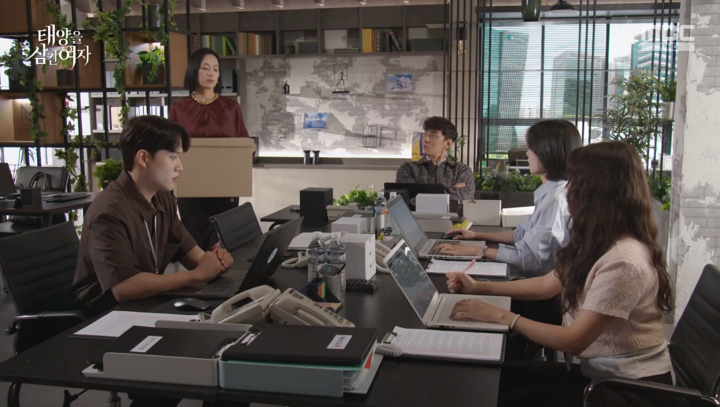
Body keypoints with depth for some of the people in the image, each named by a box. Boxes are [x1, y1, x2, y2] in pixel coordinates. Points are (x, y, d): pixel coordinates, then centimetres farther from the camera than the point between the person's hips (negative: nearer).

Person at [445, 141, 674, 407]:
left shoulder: (623, 261, -28)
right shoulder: (598, 243, 4)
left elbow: (574, 341, -25)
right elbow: (548, 285, 14)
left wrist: (501, 316, -22)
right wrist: (480, 288, 11)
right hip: (600, 371, 9)